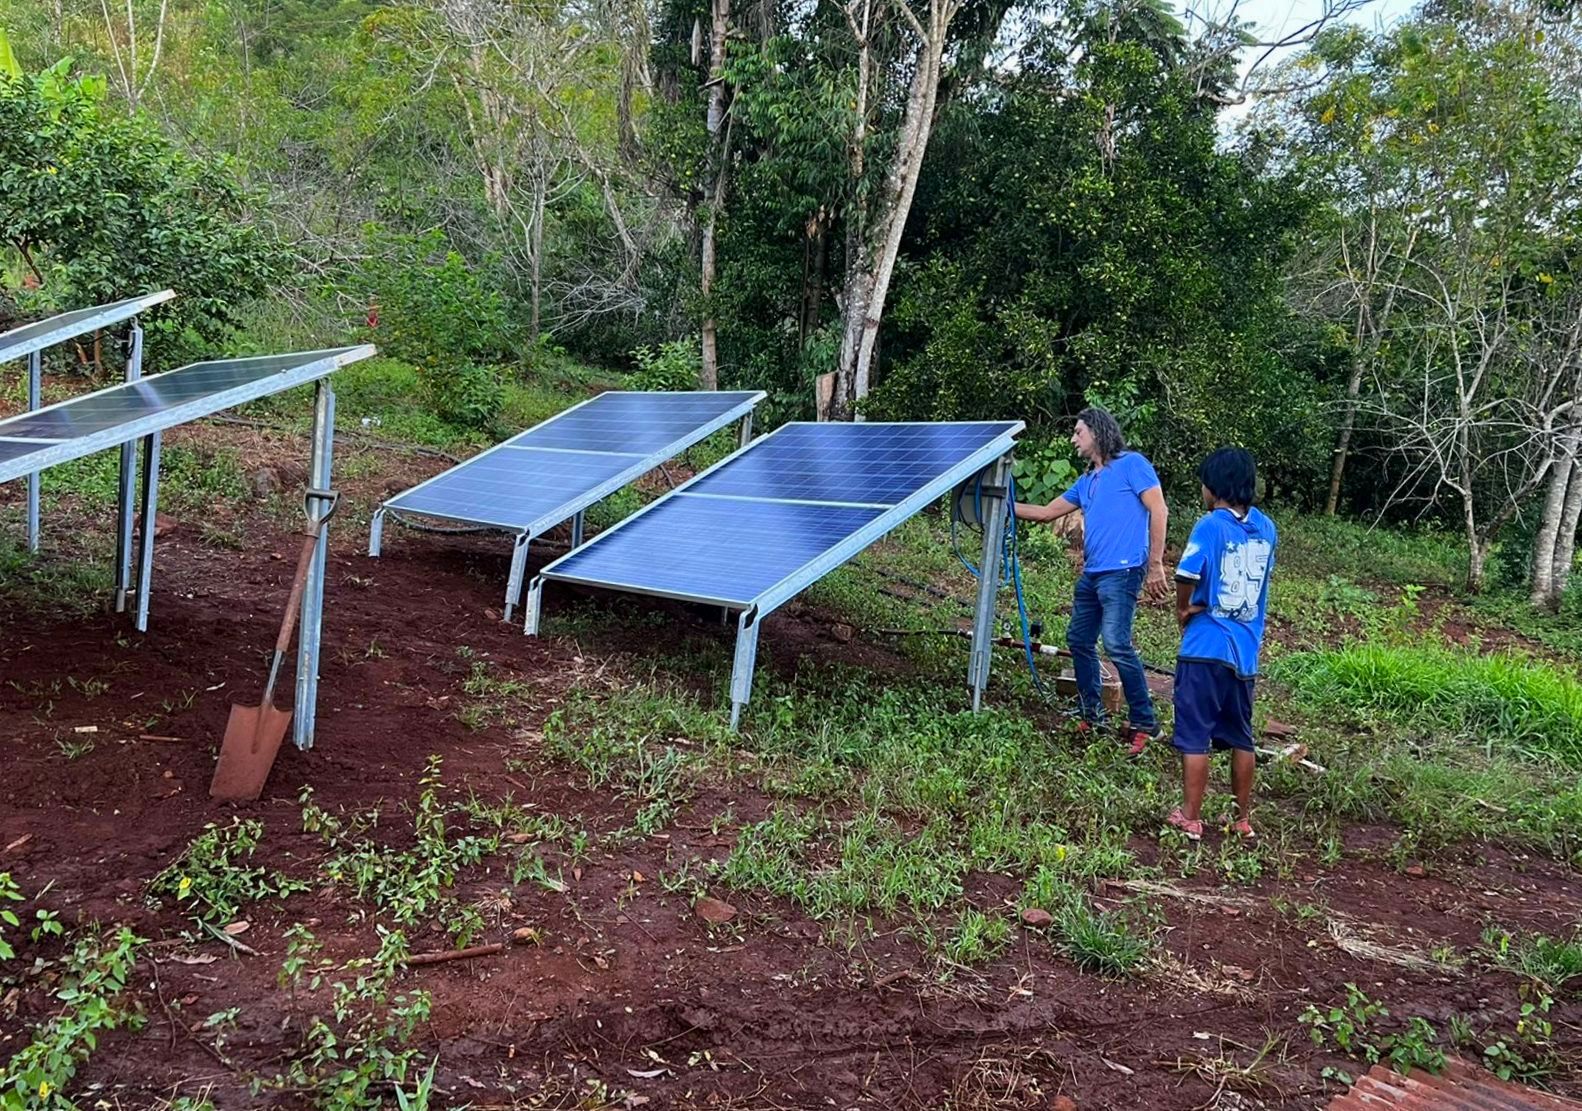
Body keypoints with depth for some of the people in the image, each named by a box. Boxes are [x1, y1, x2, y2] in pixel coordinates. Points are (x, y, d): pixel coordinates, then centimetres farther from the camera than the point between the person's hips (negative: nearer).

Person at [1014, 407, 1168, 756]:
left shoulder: (1131, 464, -2)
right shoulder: (1086, 483, 20)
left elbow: (1158, 512, -9)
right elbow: (1047, 512, 26)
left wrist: (1155, 565, -13)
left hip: (1122, 572, -9)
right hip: (1091, 574, 9)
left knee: (1116, 644, -16)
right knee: (1079, 640, 10)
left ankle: (1143, 722, -8)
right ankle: (1092, 714, 22)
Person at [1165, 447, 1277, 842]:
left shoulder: (1210, 526, -13)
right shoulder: (1266, 529, 7)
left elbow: (1187, 577, -21)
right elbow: (1256, 579, 14)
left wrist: (1184, 610, -1)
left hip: (1206, 648, -6)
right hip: (1246, 650, 6)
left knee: (1195, 737, 2)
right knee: (1241, 738, 16)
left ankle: (1190, 818, 8)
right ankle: (1243, 818, 24)